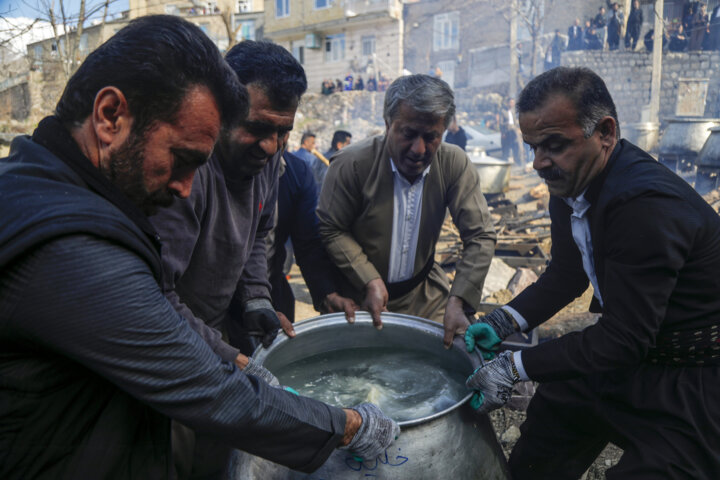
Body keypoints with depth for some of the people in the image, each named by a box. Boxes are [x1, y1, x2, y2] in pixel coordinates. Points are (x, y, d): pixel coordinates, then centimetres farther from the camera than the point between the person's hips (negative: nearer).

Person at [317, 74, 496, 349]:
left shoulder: (454, 164, -13)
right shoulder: (351, 164, -20)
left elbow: (480, 236, -12)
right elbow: (331, 230, -11)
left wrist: (457, 301, -24)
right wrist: (369, 282, -21)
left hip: (425, 294, 3)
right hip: (357, 296, -2)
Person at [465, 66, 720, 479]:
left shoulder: (648, 204, -31)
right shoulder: (571, 181, -4)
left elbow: (623, 340, -28)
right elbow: (567, 274, 9)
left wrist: (515, 367, -23)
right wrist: (503, 323, -4)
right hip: (629, 351, 8)